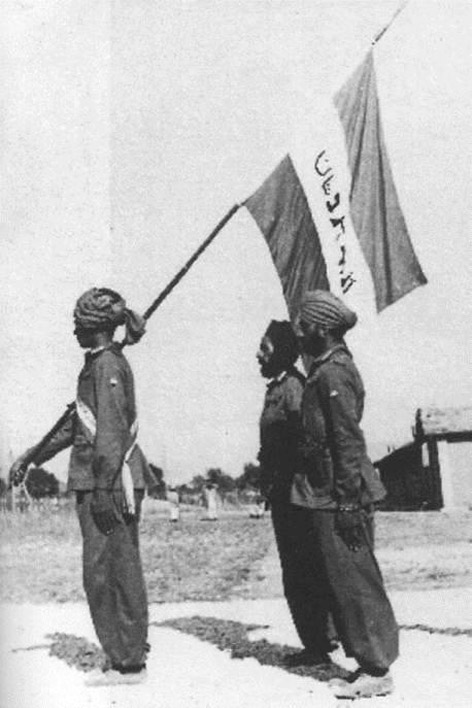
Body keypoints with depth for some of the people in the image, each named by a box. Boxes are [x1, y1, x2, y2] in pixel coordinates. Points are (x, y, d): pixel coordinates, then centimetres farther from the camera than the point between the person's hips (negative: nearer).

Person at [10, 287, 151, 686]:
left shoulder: (108, 365, -12)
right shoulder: (98, 364, 18)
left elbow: (111, 431, -19)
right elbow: (77, 424, 25)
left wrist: (103, 488, -21)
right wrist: (31, 457, 26)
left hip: (111, 483, -10)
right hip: (103, 483, 10)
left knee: (104, 573, -4)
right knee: (120, 571, 13)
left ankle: (128, 663, 4)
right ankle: (127, 658, 22)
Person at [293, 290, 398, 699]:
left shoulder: (333, 373, -15)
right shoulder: (329, 369, 15)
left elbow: (349, 440, -20)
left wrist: (349, 502, -21)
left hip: (336, 498, -10)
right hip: (328, 497, 10)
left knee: (354, 584, -2)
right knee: (341, 584, 14)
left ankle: (377, 671, 8)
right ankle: (371, 664, 23)